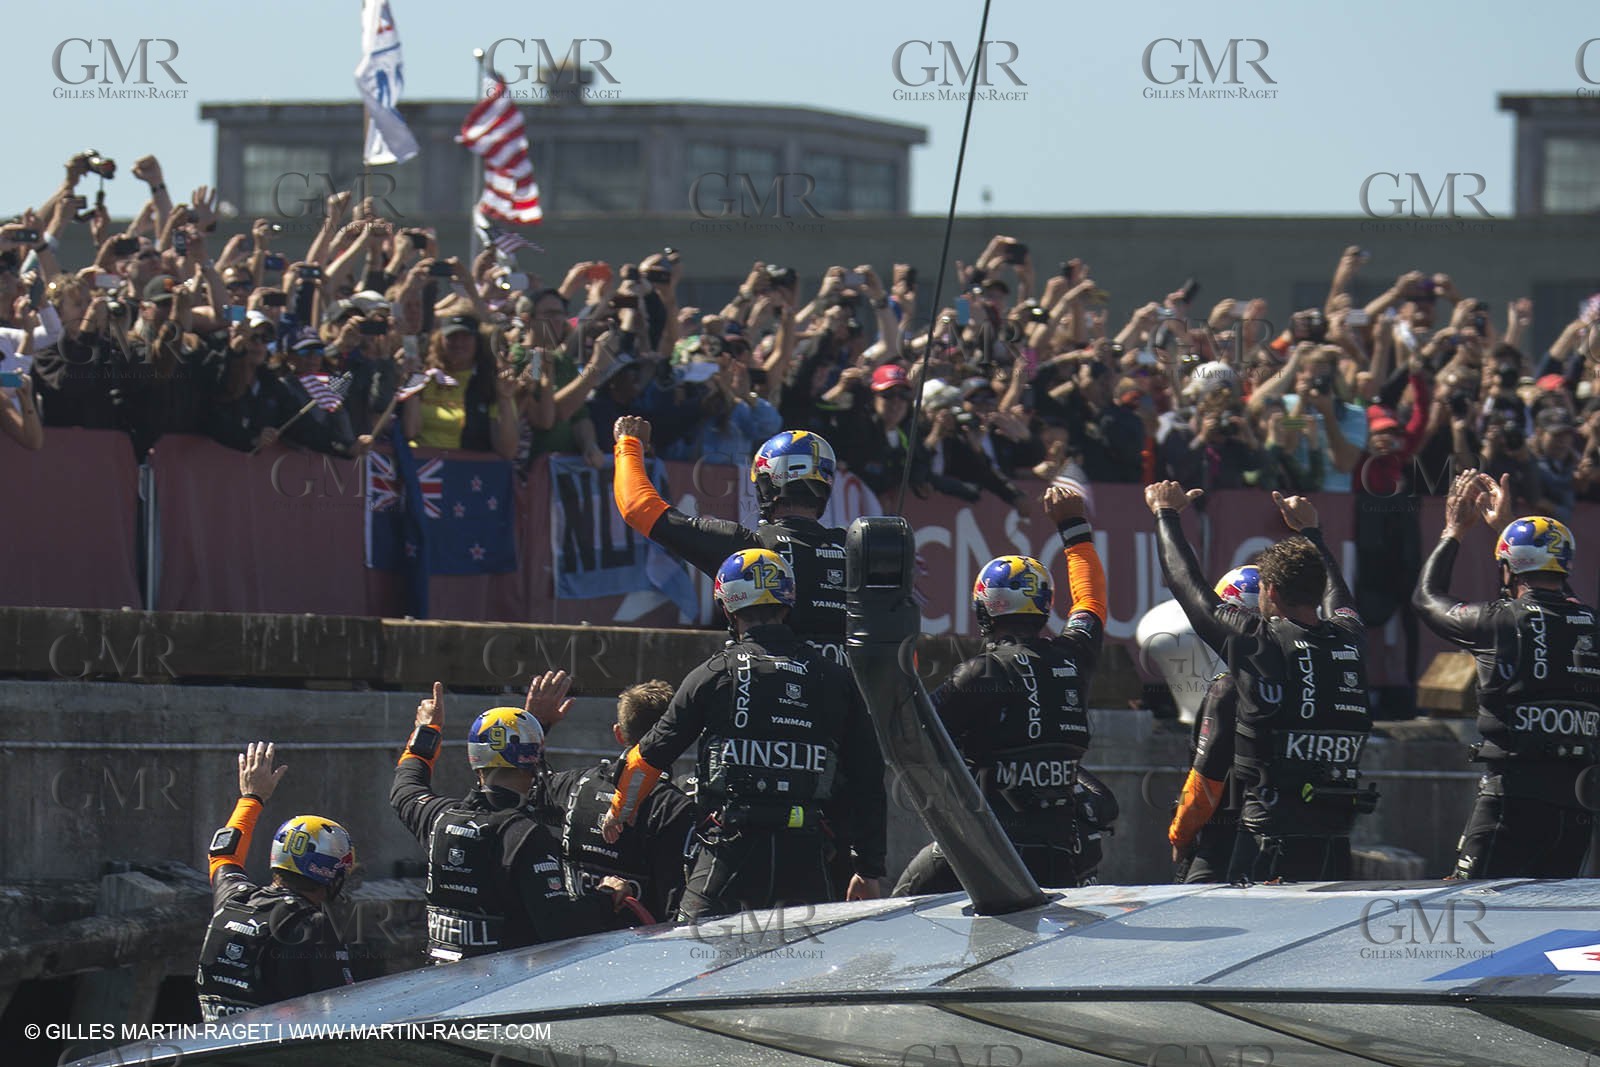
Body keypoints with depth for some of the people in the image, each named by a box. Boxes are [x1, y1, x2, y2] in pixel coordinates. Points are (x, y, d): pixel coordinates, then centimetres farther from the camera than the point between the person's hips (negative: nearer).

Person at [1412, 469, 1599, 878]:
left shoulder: (1501, 622, -6)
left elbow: (1427, 598, 13)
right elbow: (1549, 593, 32)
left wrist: (1454, 531, 27)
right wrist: (1502, 523, 42)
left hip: (1515, 791, -6)